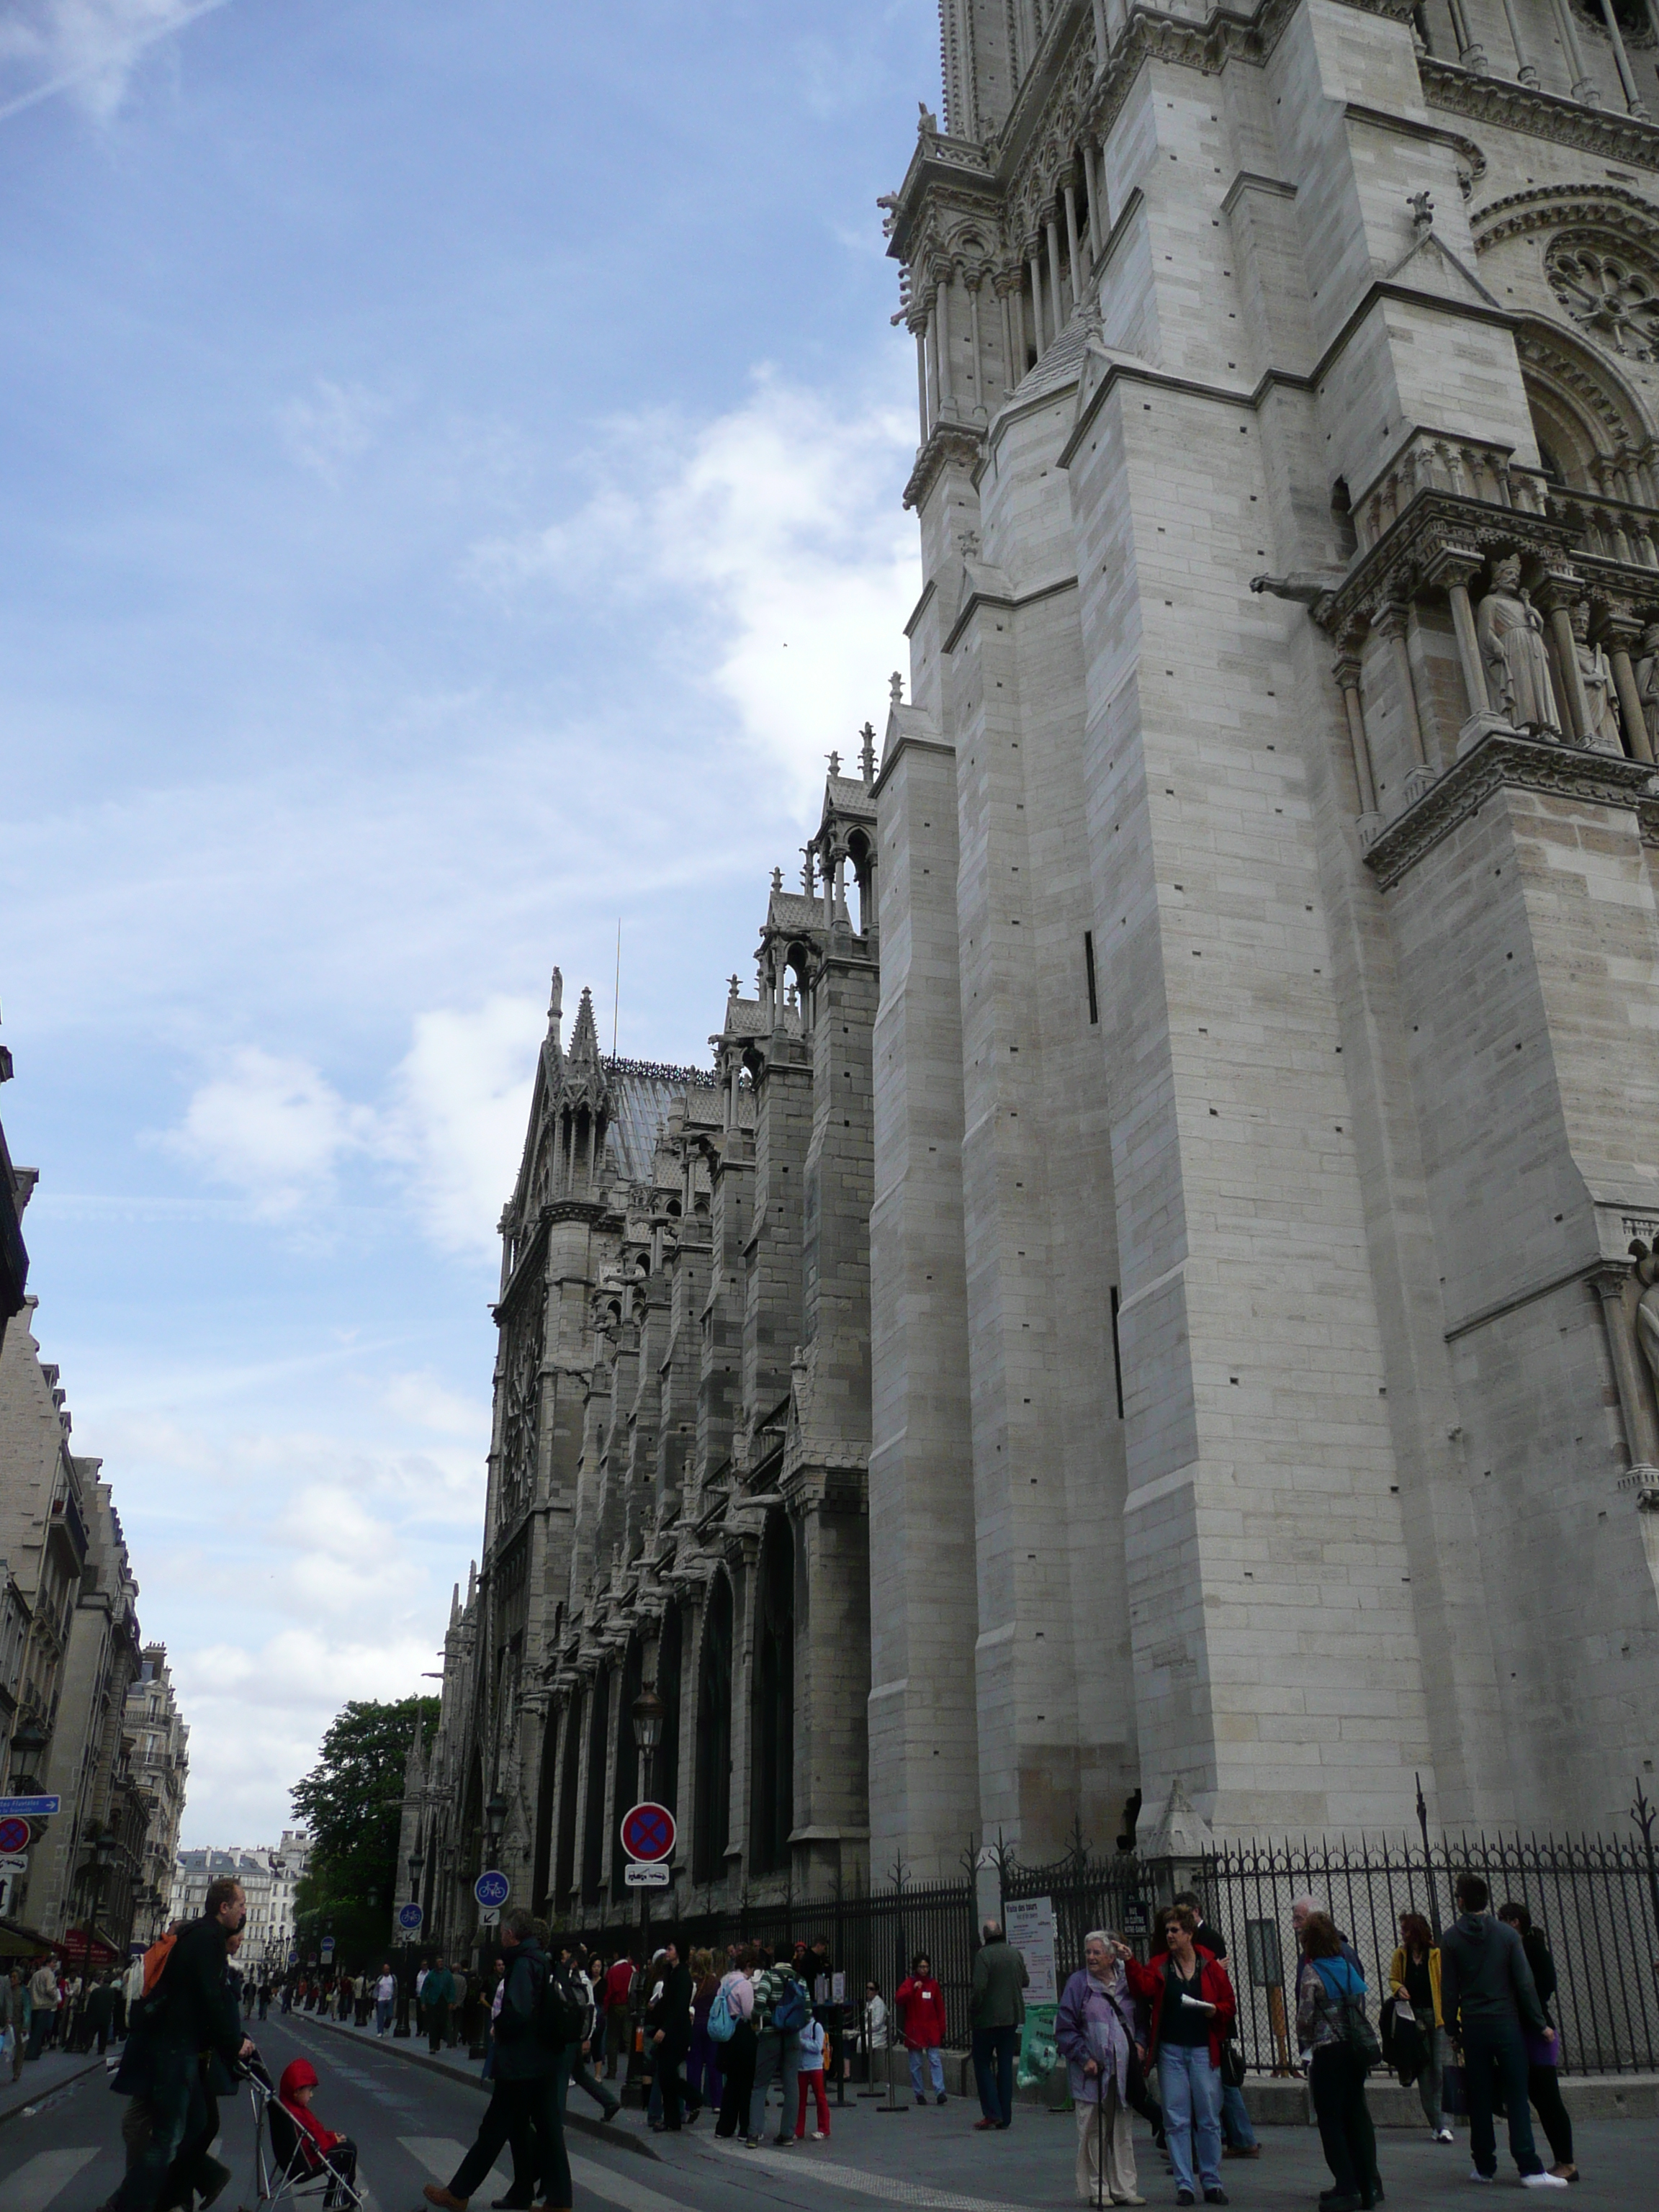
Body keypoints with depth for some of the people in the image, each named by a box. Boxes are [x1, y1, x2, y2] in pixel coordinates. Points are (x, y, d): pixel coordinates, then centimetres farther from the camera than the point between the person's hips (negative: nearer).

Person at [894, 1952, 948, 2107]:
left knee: (935, 2060, -9)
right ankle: (919, 2093, 12)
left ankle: (940, 2092, -14)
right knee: (916, 2063, 3)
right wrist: (913, 1989, -26)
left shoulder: (933, 1984, 9)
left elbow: (940, 2008, 12)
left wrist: (941, 2028, 8)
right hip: (914, 2030, -1)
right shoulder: (909, 1982, 1)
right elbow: (898, 1999, -15)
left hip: (931, 2030, 1)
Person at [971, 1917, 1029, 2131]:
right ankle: (1005, 2117, 11)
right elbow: (1026, 1982, 14)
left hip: (987, 2018, -5)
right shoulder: (1015, 1953, 3)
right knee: (1005, 2065, 11)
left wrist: (974, 2011, -7)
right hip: (1011, 2017, 5)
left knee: (982, 2065, 7)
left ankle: (992, 2113, -2)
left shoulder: (983, 1954, -14)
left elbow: (979, 1987, -20)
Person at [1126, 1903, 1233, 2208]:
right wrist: (1130, 1963, -27)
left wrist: (1215, 2011, -14)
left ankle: (1212, 2183, 16)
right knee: (1176, 2120, 3)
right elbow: (1144, 1987, -14)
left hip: (1203, 2050, -1)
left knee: (1209, 2119, 4)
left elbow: (1229, 2004, 6)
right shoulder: (1159, 1966, 5)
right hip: (1171, 2051, 1)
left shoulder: (1210, 1965, 2)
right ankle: (1184, 2185, 11)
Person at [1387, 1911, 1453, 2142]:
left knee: (1440, 2069, -9)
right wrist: (1399, 1989, -3)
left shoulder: (1437, 1954, -5)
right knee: (1423, 2071, 6)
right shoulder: (1400, 1955, 7)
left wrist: (1451, 2016, -13)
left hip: (1437, 2016, -4)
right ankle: (1436, 2124, 14)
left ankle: (1442, 2125, -6)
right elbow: (1393, 1979, 19)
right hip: (1413, 2017, 4)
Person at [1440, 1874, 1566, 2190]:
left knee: (1479, 2100, 7)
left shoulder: (1451, 1938, 0)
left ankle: (1484, 2166, 11)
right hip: (1507, 2023, 0)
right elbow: (1525, 1983, -3)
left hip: (1473, 2026, 0)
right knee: (1517, 2098, 1)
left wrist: (1452, 2028, 9)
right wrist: (1540, 2023, 6)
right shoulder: (1507, 1934, -1)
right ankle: (1529, 2168, -4)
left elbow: (1448, 1989, 0)